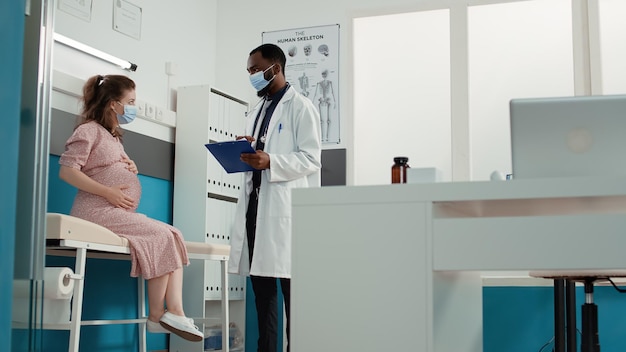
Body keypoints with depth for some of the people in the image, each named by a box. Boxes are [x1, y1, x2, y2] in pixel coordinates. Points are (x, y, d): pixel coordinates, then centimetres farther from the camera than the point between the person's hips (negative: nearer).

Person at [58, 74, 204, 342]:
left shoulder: (114, 137, 25)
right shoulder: (90, 129, -2)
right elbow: (67, 170, -14)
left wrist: (130, 170, 8)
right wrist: (108, 193, -20)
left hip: (118, 214, 9)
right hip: (99, 211, -9)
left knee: (172, 235, -9)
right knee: (162, 236, -20)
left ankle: (174, 312, -21)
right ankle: (156, 317, -11)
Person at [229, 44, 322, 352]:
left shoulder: (300, 107, 0)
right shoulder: (256, 112, 22)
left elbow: (311, 158, -9)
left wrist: (270, 162, -22)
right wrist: (246, 155, 4)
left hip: (285, 205, -7)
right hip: (254, 202, 8)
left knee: (291, 286, -7)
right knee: (260, 285, 8)